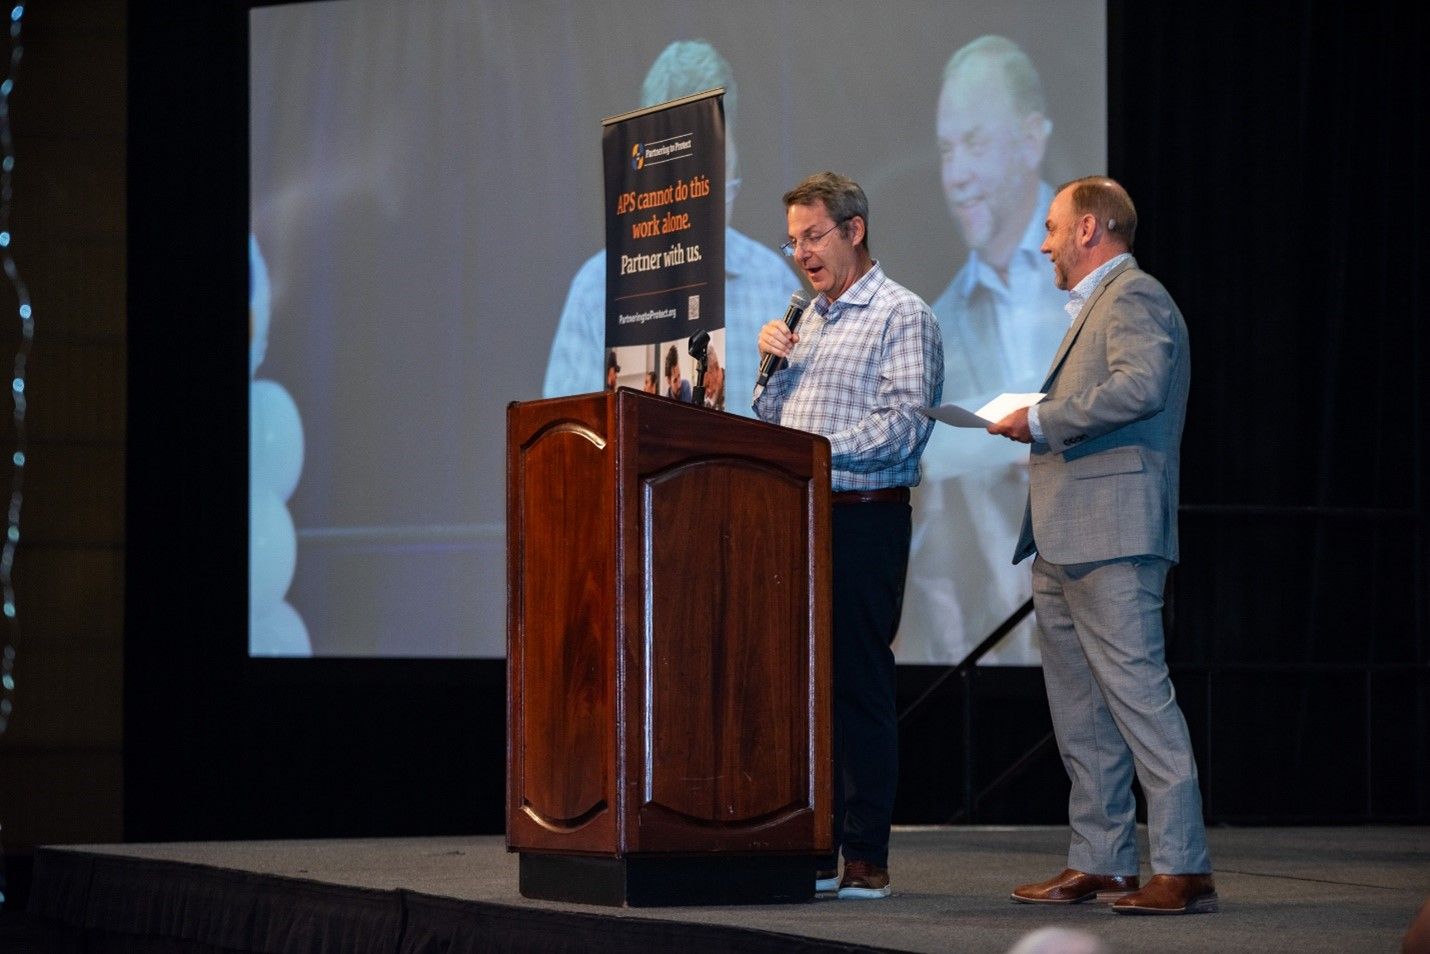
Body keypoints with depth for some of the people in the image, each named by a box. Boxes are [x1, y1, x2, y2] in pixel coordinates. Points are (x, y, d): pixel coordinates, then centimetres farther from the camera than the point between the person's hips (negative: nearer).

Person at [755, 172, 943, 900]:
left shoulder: (901, 316, -4)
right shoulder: (807, 320, 20)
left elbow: (907, 422, -16)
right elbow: (771, 421, 22)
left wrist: (820, 449, -22)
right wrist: (774, 367, 5)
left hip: (864, 519, -8)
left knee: (859, 685, -7)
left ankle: (866, 858, -4)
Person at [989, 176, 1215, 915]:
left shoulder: (1134, 298, -8)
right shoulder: (1096, 306, 25)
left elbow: (1137, 387, -25)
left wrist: (1041, 421, -17)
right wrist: (1039, 426, 12)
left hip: (1111, 541, -11)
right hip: (1066, 548, 11)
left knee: (1138, 697, -13)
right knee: (1080, 715, 12)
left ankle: (1183, 868, -15)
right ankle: (1098, 861, 16)